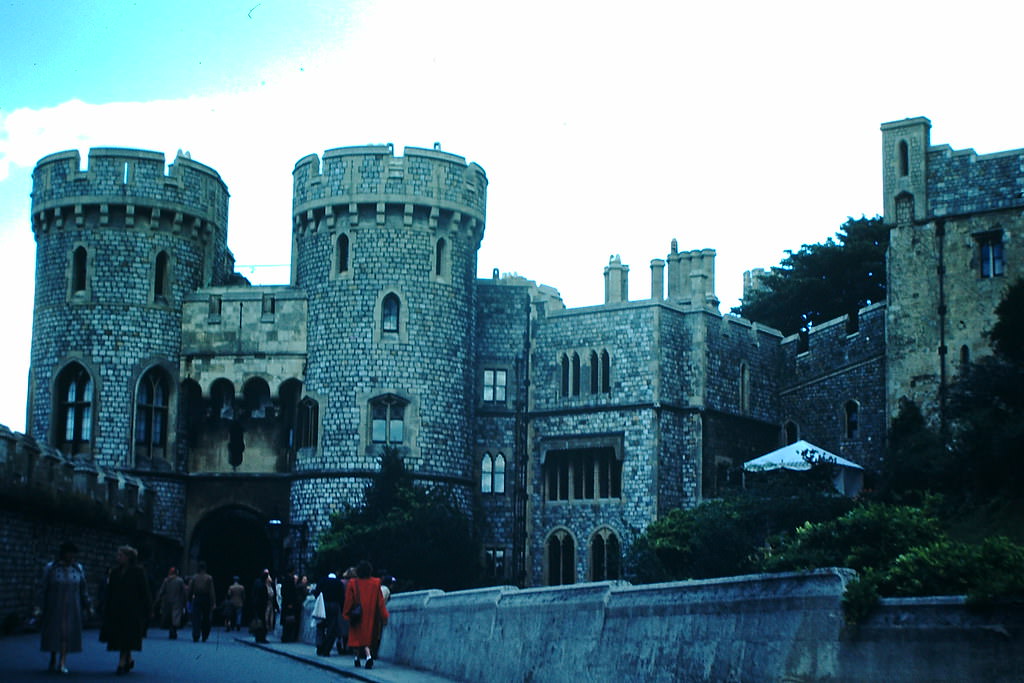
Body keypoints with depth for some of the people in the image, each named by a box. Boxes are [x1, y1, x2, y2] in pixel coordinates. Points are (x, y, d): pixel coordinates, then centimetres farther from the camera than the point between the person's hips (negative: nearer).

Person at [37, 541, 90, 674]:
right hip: (54, 607, -1)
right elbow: (43, 588, -3)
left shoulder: (78, 569, 3)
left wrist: (86, 607, 6)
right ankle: (53, 660, 23)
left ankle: (62, 663, -5)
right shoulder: (51, 568, -4)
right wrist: (41, 608, -7)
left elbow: (83, 589, 8)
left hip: (72, 608, 1)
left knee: (68, 633, -6)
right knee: (53, 632, 3)